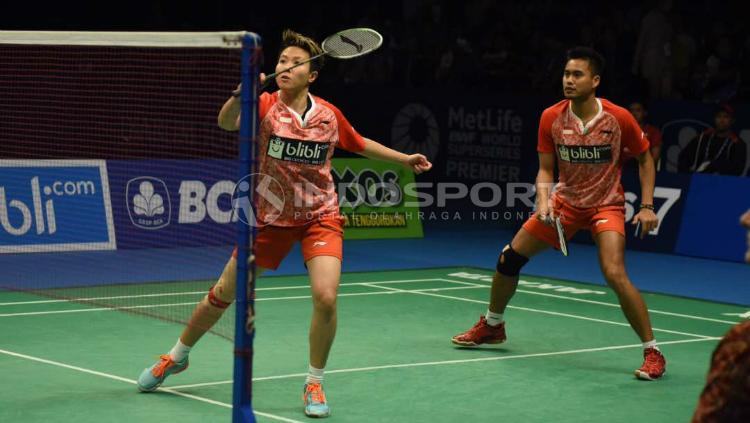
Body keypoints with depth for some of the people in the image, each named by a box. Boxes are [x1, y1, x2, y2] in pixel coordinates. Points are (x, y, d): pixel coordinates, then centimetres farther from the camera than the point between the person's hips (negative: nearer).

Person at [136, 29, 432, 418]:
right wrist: (240, 93, -52)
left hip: (320, 216, 0)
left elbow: (359, 144, 14)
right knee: (223, 295, 9)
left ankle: (314, 385, 1)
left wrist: (404, 158, 11)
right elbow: (227, 122, -34)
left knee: (325, 297, -20)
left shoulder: (329, 115, -6)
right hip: (271, 217, 0)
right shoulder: (265, 106, -13)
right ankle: (176, 357, 35)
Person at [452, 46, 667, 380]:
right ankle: (492, 325, 34)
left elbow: (645, 157, -2)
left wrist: (647, 206, -9)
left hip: (606, 205, -4)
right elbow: (545, 169, 0)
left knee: (615, 274, -26)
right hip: (565, 201, 4)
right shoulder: (551, 118, -10)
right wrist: (543, 198, -21)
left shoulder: (619, 118, -17)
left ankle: (652, 353, -14)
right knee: (509, 258, 6)